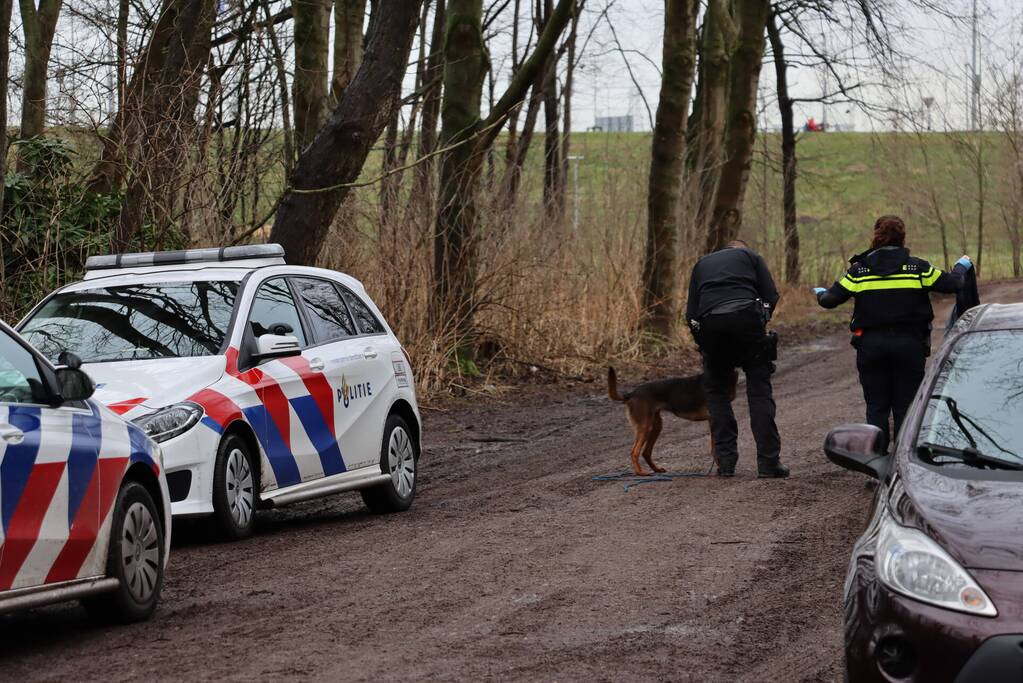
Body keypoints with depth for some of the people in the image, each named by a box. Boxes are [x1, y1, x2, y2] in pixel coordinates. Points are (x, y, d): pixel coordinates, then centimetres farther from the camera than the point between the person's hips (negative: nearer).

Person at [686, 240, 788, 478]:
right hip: (746, 315, -2)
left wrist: (703, 344, 24)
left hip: (710, 323, 2)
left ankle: (726, 461, 7)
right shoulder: (750, 256, 24)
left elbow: (691, 312, 20)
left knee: (716, 391, 15)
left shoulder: (702, 264, 31)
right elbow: (770, 295, 9)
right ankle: (768, 461, -3)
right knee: (759, 389, 4)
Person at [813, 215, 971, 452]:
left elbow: (831, 300, -1)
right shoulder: (918, 268, -3)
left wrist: (820, 294, 23)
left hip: (871, 346, 0)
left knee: (876, 406, 8)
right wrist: (962, 267, 26)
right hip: (909, 344, 0)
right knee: (906, 406, 7)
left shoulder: (860, 270, -2)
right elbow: (952, 284, 4)